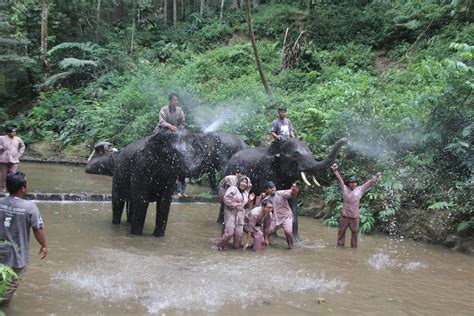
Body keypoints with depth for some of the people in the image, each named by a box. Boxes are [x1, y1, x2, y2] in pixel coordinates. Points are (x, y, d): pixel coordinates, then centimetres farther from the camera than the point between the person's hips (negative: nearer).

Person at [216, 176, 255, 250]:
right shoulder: (233, 189, -5)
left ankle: (237, 246, 21)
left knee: (239, 233, 5)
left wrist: (250, 200, 7)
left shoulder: (246, 193, 18)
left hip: (240, 214, 7)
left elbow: (245, 206, 24)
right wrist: (234, 205, -20)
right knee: (229, 232, -12)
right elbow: (226, 198, -15)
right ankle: (220, 246, 5)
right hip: (231, 212, -7)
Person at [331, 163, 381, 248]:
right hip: (344, 215, 0)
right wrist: (335, 171, -14)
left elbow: (369, 183, 3)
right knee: (341, 231, 10)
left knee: (355, 232, 10)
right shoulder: (345, 189, 1)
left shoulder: (360, 190, 3)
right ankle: (340, 245, 25)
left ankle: (354, 246, 25)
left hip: (355, 216, 1)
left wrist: (376, 177, -5)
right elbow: (339, 179, -4)